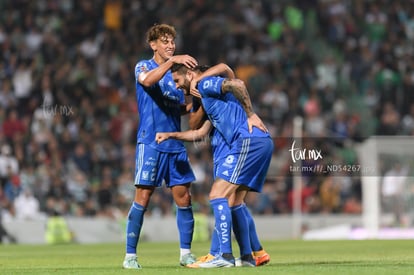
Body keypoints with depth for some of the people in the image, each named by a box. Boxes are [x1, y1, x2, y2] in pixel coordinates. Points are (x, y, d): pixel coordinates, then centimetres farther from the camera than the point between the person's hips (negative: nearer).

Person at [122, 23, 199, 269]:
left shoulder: (175, 73, 17)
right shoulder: (144, 67, 0)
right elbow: (148, 81, -25)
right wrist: (172, 61, -33)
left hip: (176, 145, 6)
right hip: (151, 143, -6)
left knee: (183, 197, 1)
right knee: (143, 197, -7)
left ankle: (186, 253, 10)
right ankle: (130, 255, -2)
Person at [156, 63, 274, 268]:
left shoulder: (206, 84, -1)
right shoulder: (207, 97, 29)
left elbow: (237, 84, -20)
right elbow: (199, 133, 38)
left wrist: (250, 115, -14)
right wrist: (170, 135, 38)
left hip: (248, 141, -10)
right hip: (261, 143, 10)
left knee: (217, 196, -11)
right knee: (235, 201, 15)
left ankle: (225, 256, -16)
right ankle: (247, 257, 16)